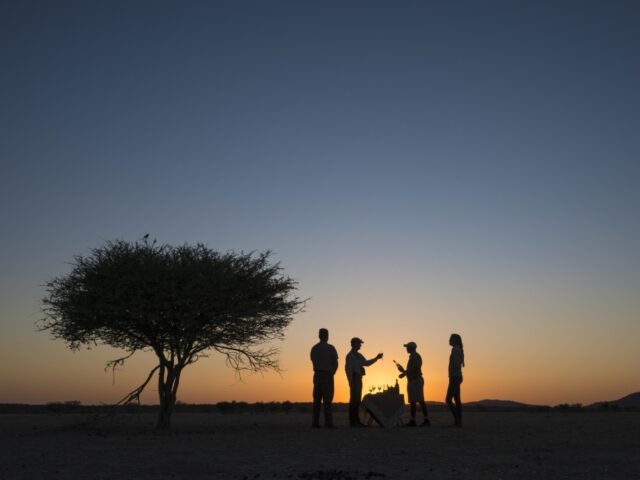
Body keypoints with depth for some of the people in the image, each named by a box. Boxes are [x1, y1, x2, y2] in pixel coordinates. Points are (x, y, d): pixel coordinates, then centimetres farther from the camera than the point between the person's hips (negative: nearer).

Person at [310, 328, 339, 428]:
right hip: (327, 375, -4)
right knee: (327, 399, -4)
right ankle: (328, 422, -9)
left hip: (317, 375, 4)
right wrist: (332, 372, 8)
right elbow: (335, 363, -6)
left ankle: (315, 422, 3)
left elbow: (313, 362, 10)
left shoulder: (314, 348, 8)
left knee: (317, 399, 6)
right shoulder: (330, 347, -5)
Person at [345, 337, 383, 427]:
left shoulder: (359, 355, 17)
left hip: (358, 379, 9)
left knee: (357, 400, 10)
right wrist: (351, 381, -21)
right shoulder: (350, 355, -9)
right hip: (354, 379, -9)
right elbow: (348, 368, -15)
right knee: (354, 399, -8)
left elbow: (366, 363, 27)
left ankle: (356, 420, 14)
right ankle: (352, 420, -6)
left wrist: (376, 358, 18)